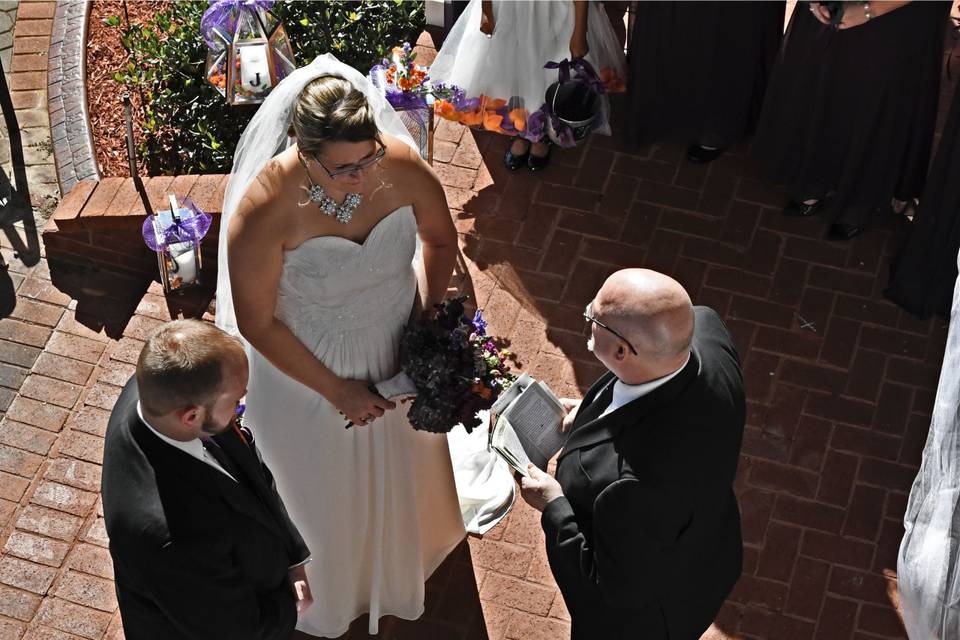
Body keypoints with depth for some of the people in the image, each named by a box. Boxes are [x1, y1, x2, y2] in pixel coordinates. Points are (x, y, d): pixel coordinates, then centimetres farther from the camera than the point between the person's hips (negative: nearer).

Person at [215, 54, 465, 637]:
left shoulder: (401, 166, -25)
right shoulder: (265, 209, -35)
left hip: (396, 351, 3)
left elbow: (440, 238, -3)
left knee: (403, 467, 31)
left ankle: (404, 559, 66)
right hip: (305, 365, -3)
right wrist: (336, 391, -18)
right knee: (325, 490, 24)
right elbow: (256, 323, -22)